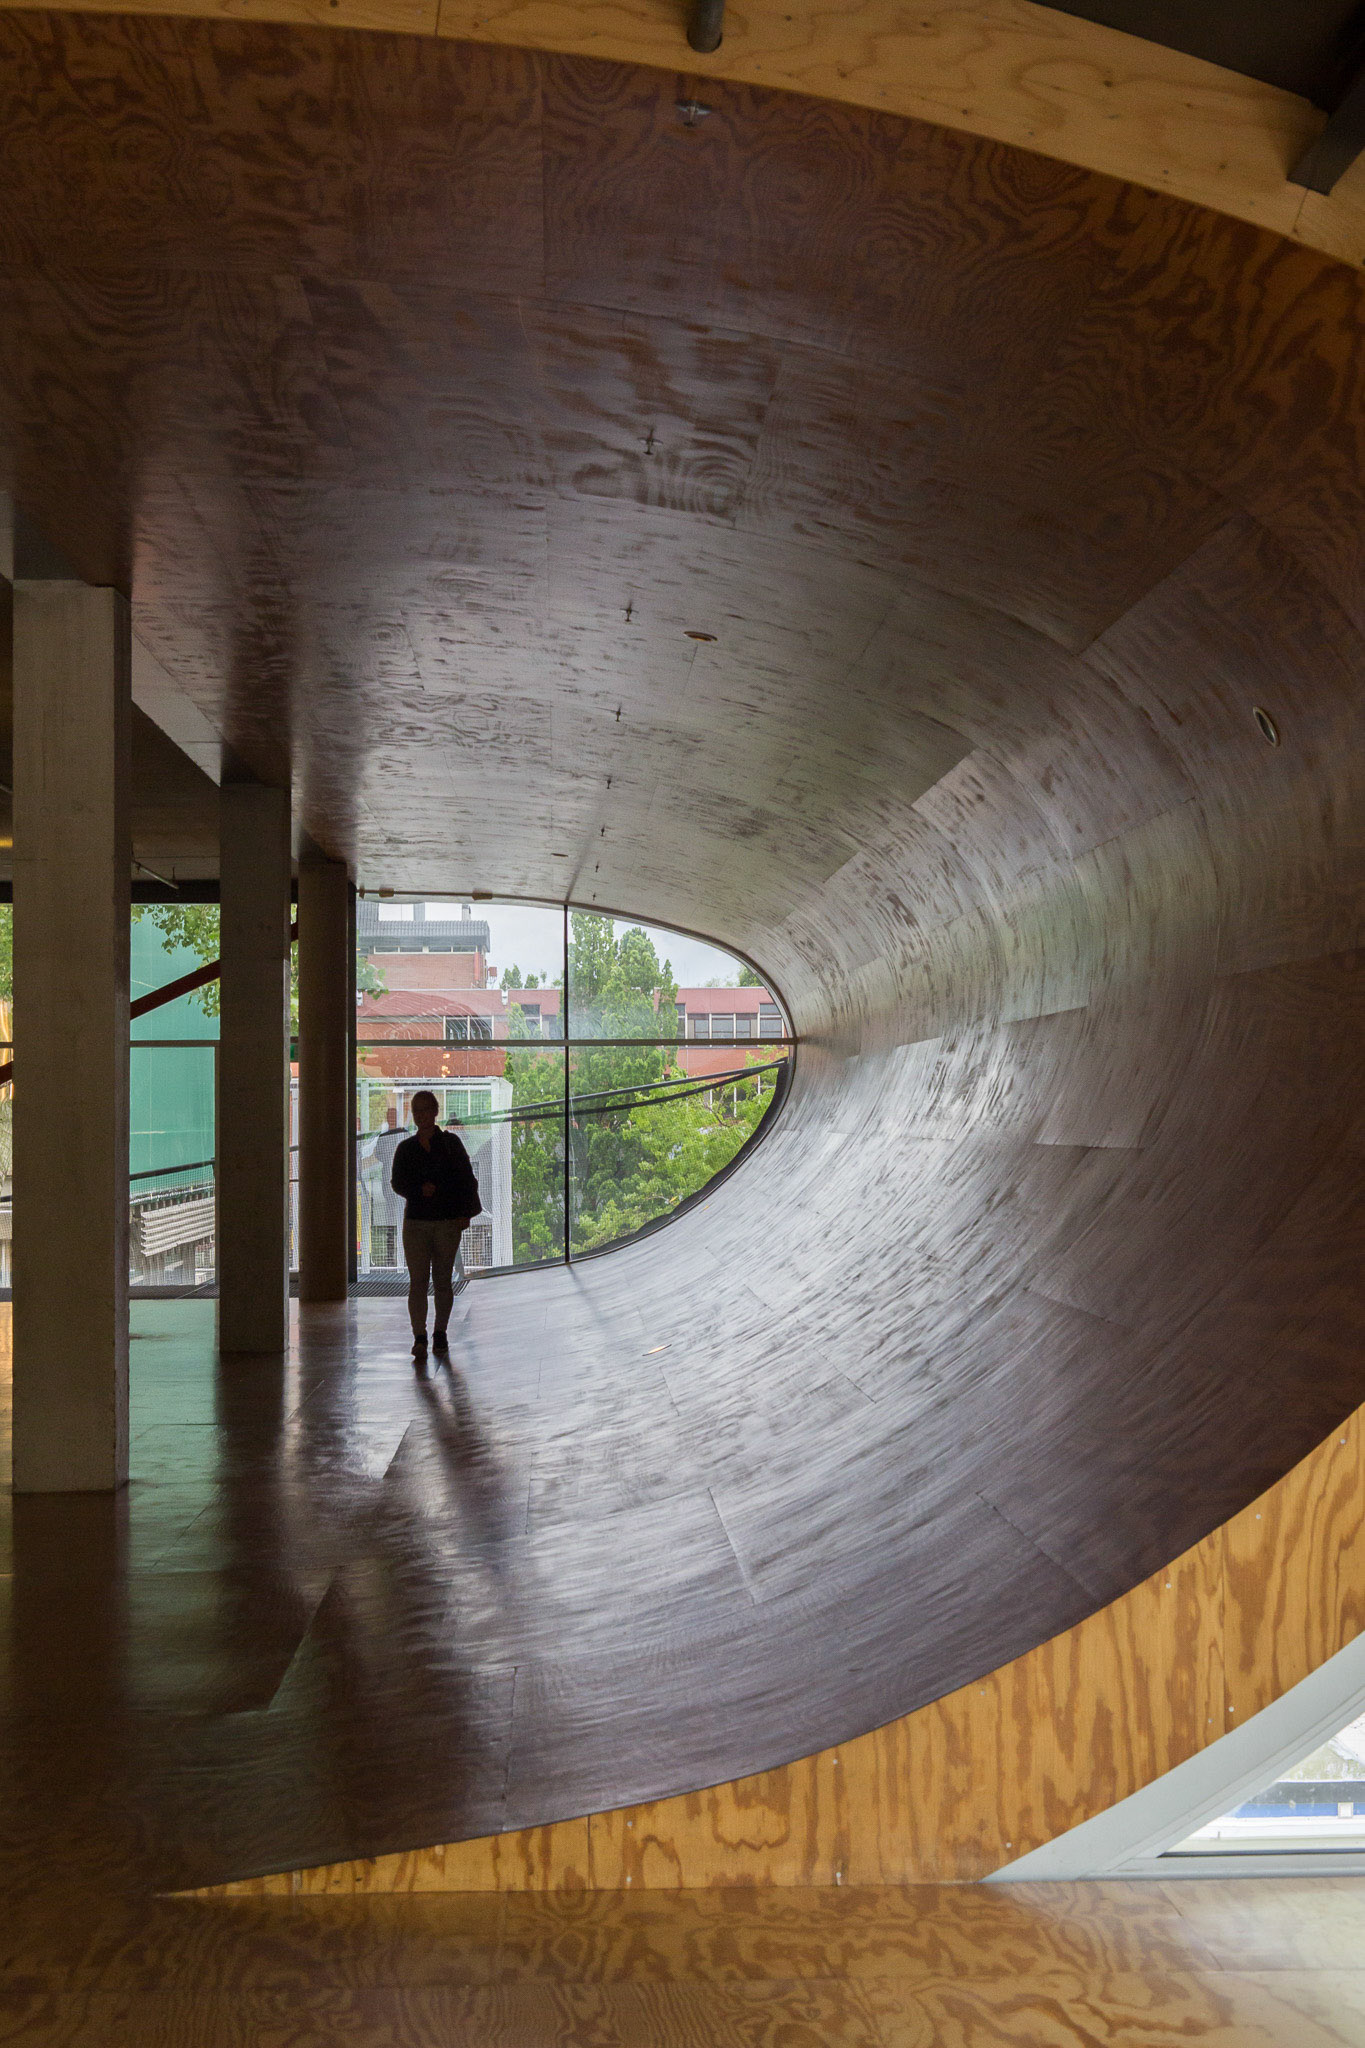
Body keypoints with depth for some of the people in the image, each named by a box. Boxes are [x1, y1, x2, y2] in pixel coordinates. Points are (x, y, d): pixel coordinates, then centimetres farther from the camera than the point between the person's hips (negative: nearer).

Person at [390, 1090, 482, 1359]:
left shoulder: (450, 1143, 4)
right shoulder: (406, 1148, 9)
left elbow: (467, 1179, 3)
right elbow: (397, 1183, 5)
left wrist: (465, 1213, -5)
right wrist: (420, 1190, -14)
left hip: (448, 1222, -1)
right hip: (416, 1221, 1)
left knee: (443, 1279, 4)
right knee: (417, 1280, -7)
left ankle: (440, 1333, 16)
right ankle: (419, 1337, -8)